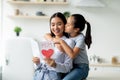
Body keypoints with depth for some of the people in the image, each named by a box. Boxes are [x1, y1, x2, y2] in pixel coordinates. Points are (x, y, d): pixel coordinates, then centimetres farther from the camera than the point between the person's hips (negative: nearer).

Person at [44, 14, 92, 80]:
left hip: (81, 67, -7)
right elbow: (46, 35, 3)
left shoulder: (80, 38, -18)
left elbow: (72, 55, -31)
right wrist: (53, 40, -18)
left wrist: (61, 42, -28)